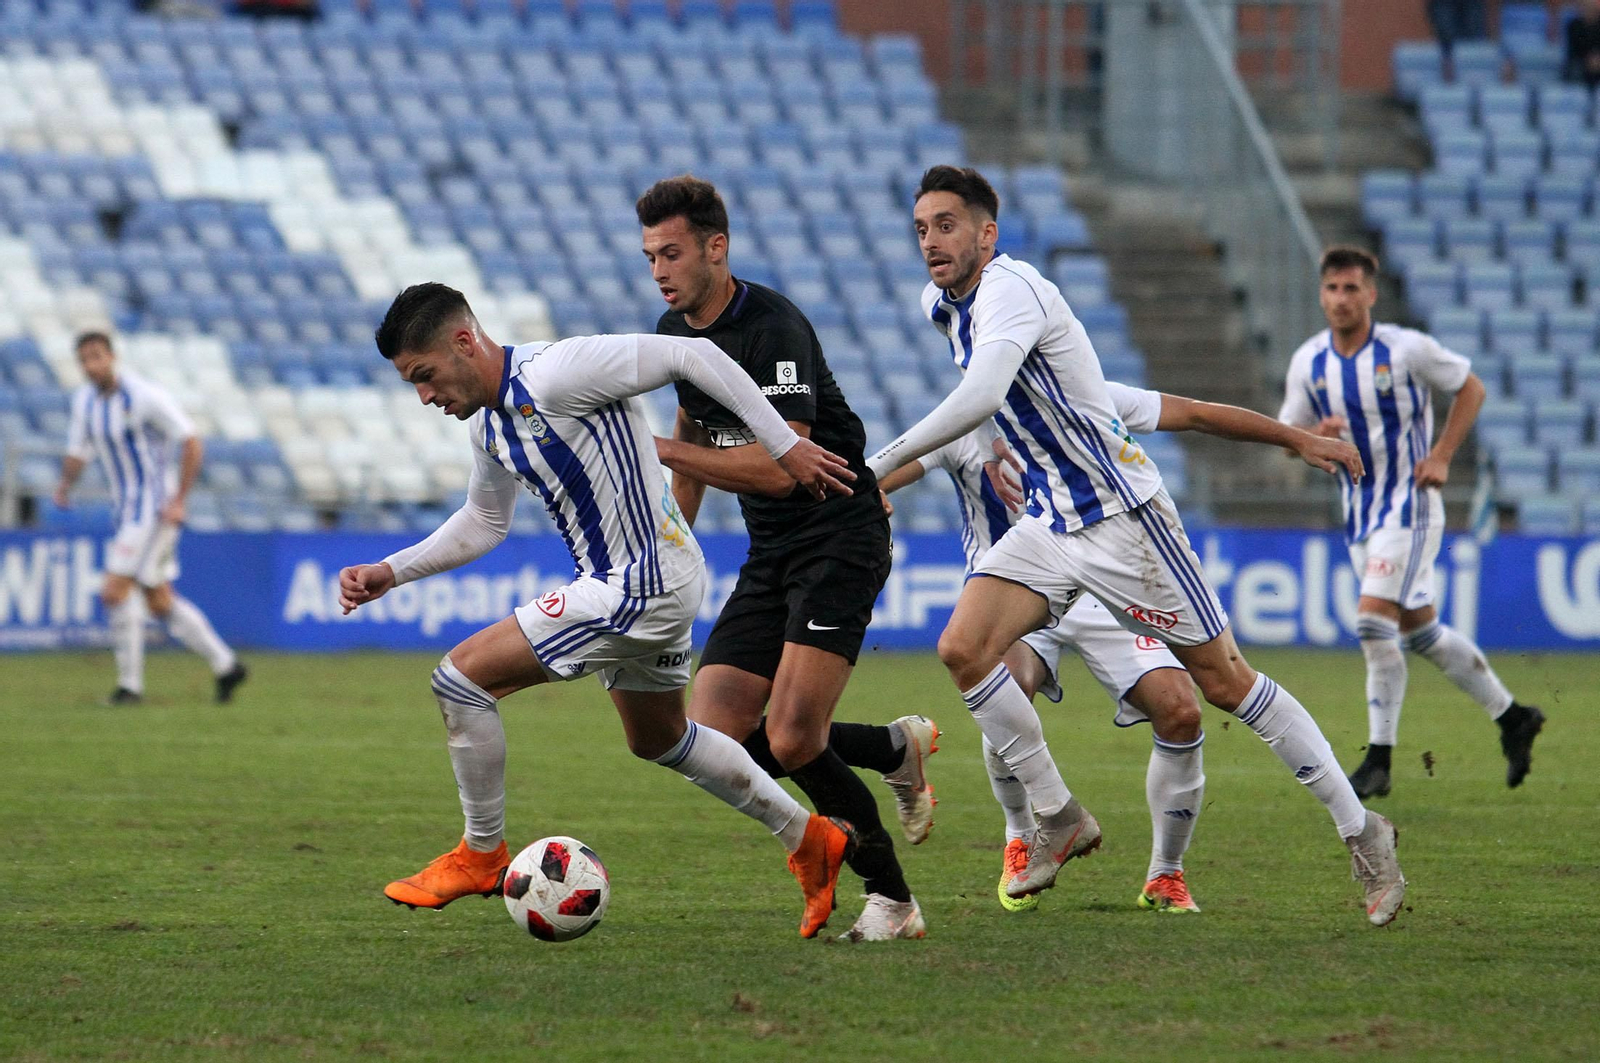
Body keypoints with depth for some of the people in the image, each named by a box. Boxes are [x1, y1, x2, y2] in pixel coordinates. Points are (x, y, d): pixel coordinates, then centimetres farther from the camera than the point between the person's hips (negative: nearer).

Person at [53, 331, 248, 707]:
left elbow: (192, 444, -15)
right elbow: (78, 452, 14)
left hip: (156, 506, -9)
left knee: (115, 591, -16)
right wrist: (65, 485, -8)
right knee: (159, 602, 11)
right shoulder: (85, 400, 7)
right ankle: (226, 665, 22)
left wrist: (179, 500, -19)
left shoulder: (145, 396, -17)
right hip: (128, 507, 9)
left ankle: (130, 684, -8)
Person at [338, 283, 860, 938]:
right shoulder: (488, 423, 8)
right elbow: (483, 524, 24)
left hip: (645, 584, -11)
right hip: (643, 587, 11)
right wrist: (389, 573, 12)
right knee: (659, 740, 29)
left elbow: (692, 355, -21)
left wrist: (783, 446, -21)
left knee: (462, 677, -12)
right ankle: (811, 841, 40)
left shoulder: (554, 374, -22)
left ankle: (481, 857, 3)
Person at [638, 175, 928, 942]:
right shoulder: (673, 332, 7)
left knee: (791, 741, -20)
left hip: (838, 540, -9)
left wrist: (662, 450, -27)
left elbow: (779, 466, -27)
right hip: (769, 555, 9)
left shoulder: (773, 330, -20)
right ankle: (894, 749, 17)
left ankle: (892, 899, -5)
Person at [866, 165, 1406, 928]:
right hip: (1049, 523, 8)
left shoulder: (1008, 289, -21)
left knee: (1223, 679, -2)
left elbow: (978, 399, -38)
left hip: (1120, 514, -8)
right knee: (963, 648, -11)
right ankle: (1059, 820, 1)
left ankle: (1360, 831, 9)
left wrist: (881, 466, -33)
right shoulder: (943, 303, 7)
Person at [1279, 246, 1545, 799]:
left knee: (1373, 619, -19)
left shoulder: (1407, 349, -12)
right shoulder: (1307, 362, 0)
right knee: (1421, 632, 13)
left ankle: (1379, 760, -14)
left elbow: (1470, 387, 1)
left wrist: (1441, 455, -9)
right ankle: (1512, 717, 30)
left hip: (1410, 504, -6)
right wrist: (1317, 436, -16)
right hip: (1359, 513, 6)